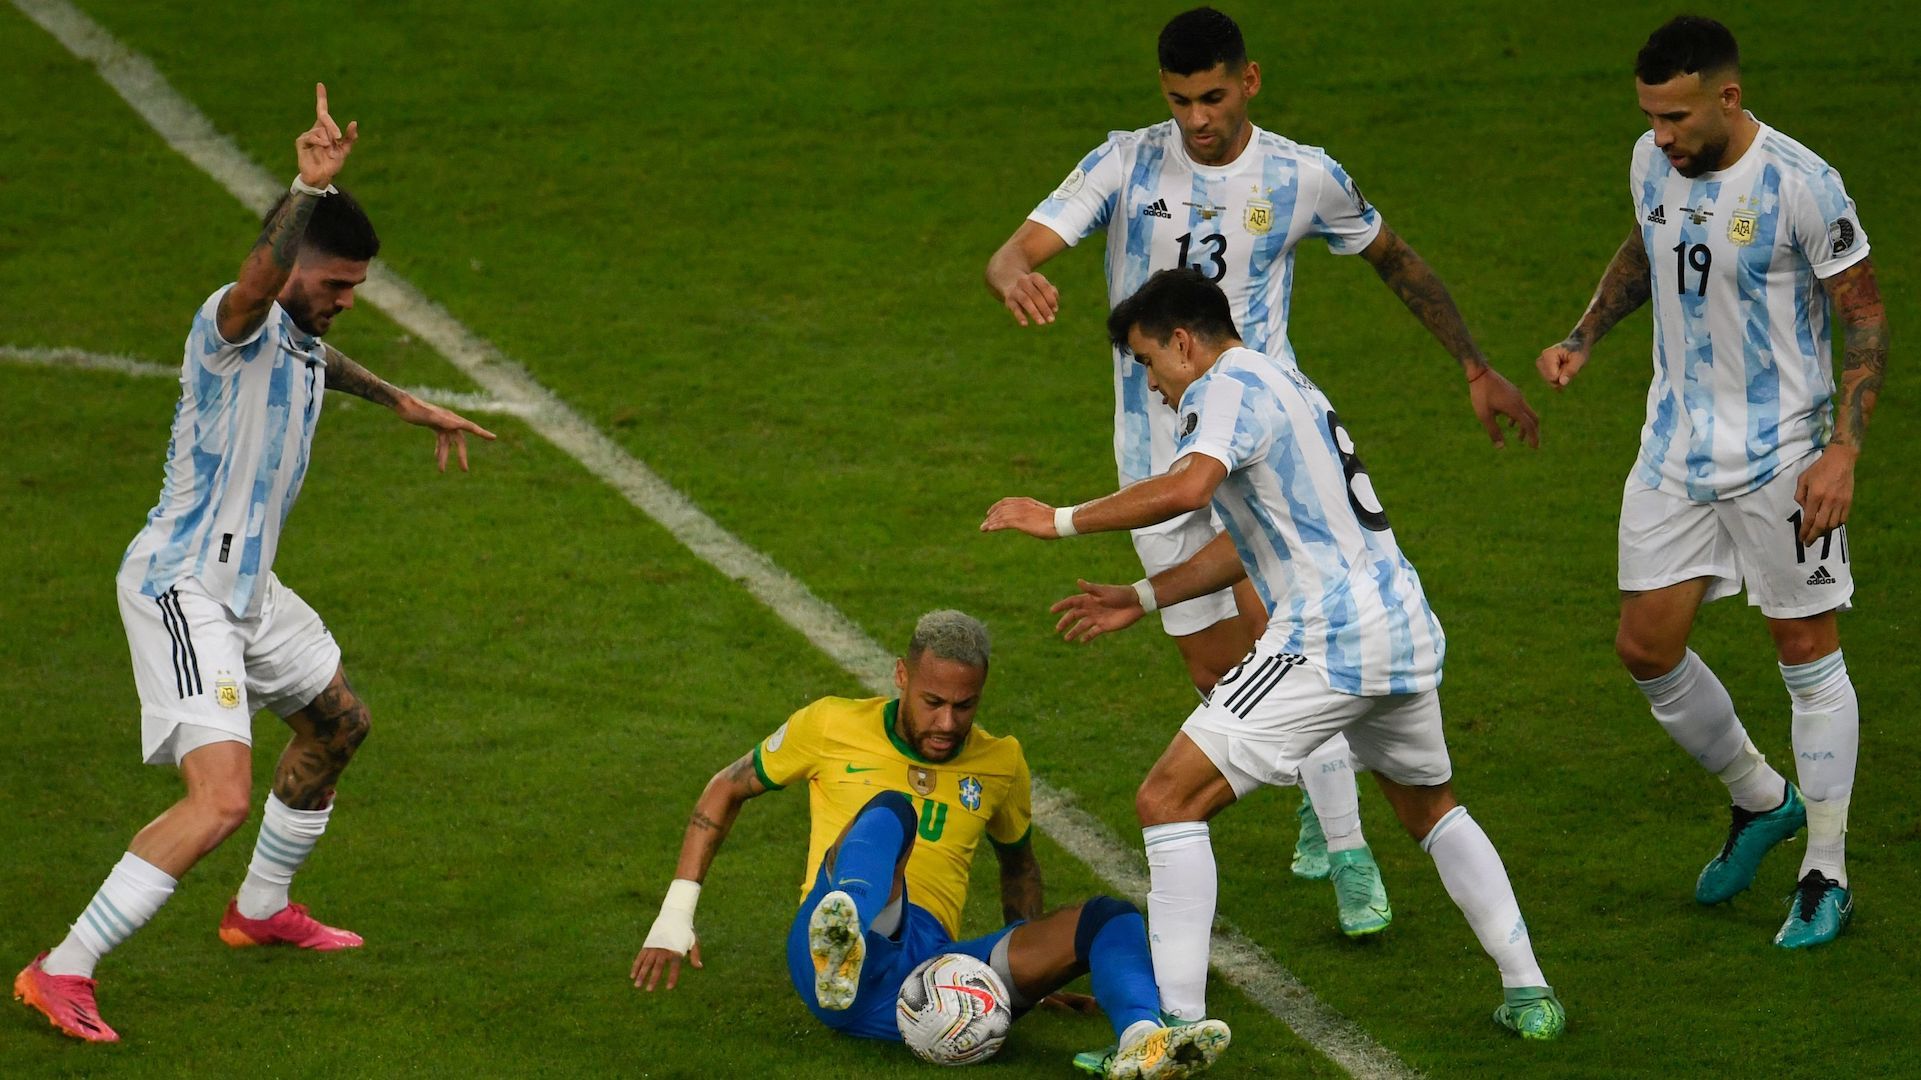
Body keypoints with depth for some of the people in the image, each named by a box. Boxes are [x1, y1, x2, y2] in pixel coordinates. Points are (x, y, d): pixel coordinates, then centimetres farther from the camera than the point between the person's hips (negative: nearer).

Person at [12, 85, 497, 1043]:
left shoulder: (300, 338, 9)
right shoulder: (234, 323, -20)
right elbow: (259, 275, -46)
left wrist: (404, 403, 45)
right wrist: (309, 189, -60)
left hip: (245, 585, 10)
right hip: (180, 586, -10)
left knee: (338, 723, 27)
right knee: (222, 797, -22)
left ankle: (260, 910, 47)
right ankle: (61, 973, -18)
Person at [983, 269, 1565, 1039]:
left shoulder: (1228, 387, -5)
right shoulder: (1288, 385, 25)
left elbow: (1186, 487, -25)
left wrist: (1061, 520, -17)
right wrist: (1140, 600, 29)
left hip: (1328, 643, -9)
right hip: (1407, 631, 9)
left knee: (1168, 801, -7)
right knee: (1432, 808, 30)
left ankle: (1177, 1025, -12)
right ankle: (1528, 994, 29)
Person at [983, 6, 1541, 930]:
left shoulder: (1303, 178, -2)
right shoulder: (1127, 165, -4)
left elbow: (1395, 259, 15)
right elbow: (1017, 250, -14)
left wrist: (1475, 369, 15)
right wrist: (1015, 277, -40)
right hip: (1159, 450, 2)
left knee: (1274, 627, -22)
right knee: (1215, 670, 4)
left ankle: (1345, 851, -17)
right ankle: (1320, 790, 32)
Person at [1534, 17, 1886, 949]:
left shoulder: (1801, 185, -19)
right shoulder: (1652, 163, -1)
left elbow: (1865, 316, -12)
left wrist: (1842, 452, -19)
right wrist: (1582, 339, 8)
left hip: (1780, 453, -6)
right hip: (1676, 445, 6)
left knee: (1806, 651, 2)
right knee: (1645, 646, 5)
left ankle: (1826, 878, 13)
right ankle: (1760, 800, 30)